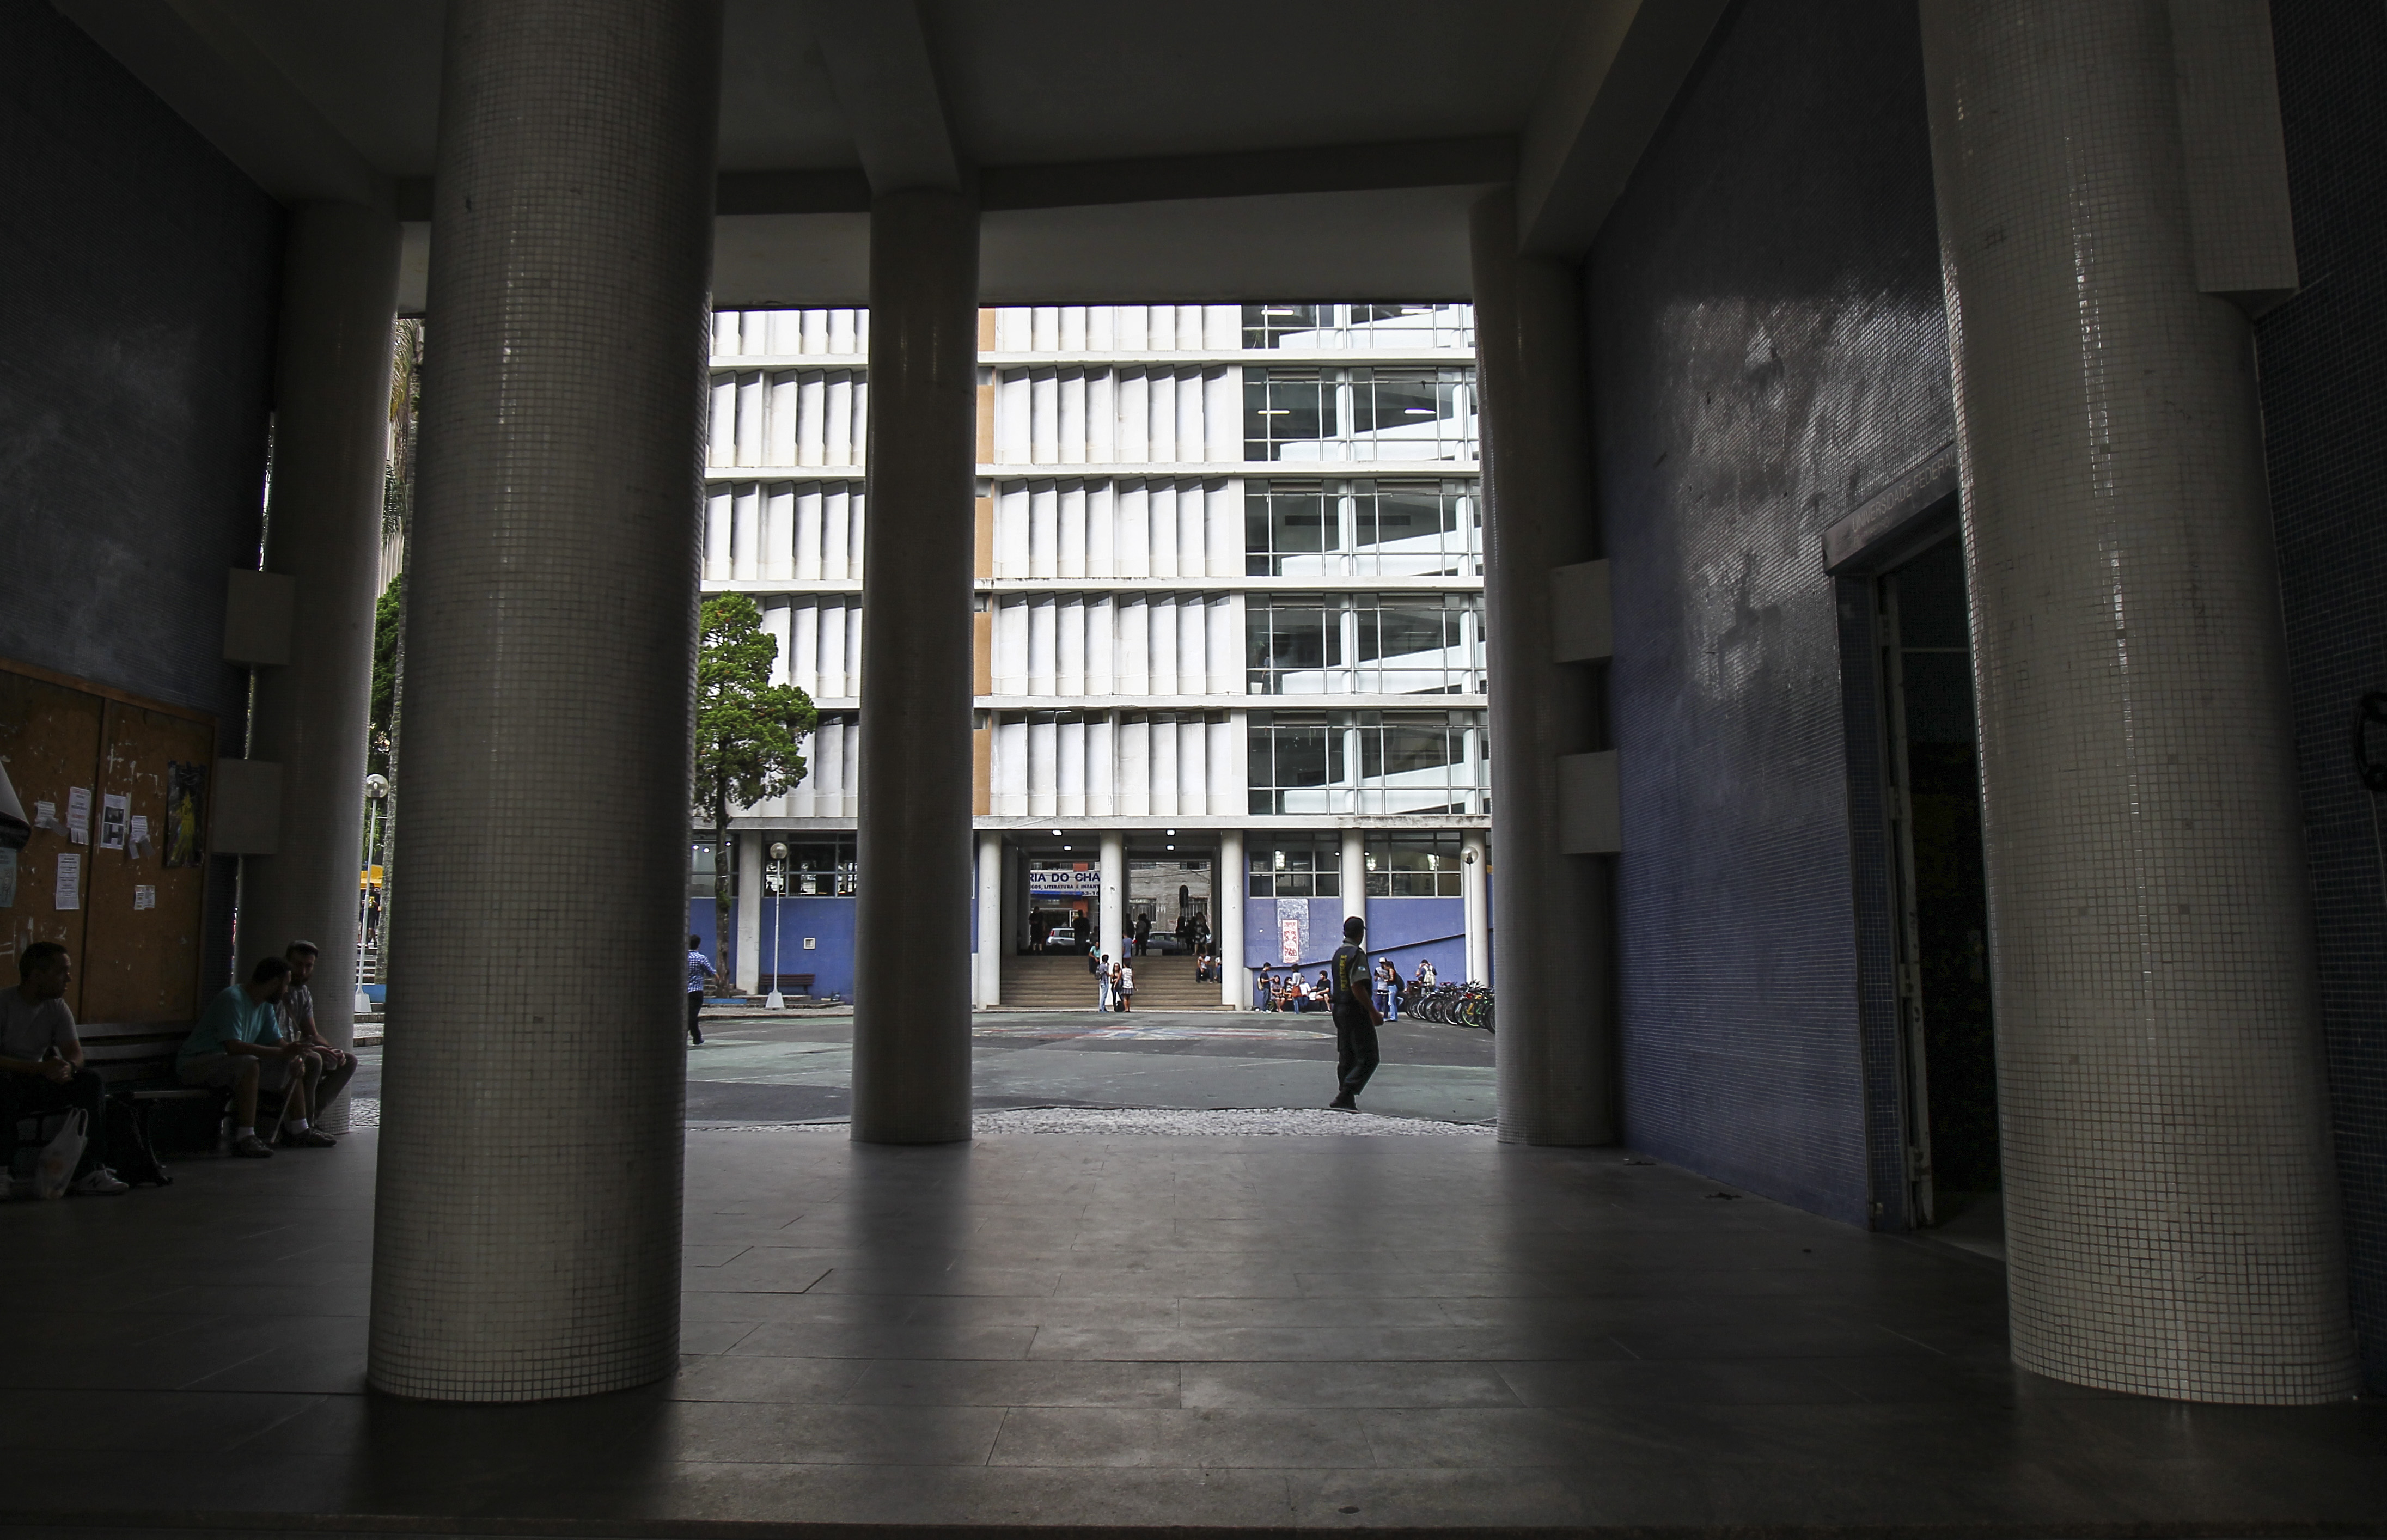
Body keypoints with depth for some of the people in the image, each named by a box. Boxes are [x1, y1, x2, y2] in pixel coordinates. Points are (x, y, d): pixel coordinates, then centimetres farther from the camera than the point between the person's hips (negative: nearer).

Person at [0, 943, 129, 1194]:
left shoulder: (58, 1008, 5)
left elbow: (75, 1052, -1)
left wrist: (70, 1067, -26)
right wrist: (40, 1068, -34)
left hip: (38, 1084, 5)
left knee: (91, 1080, -19)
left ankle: (86, 1170, -21)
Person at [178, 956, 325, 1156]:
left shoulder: (265, 1005, 8)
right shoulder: (233, 999, -23)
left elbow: (276, 1041, 11)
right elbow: (233, 1047, -33)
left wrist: (294, 1055, -12)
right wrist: (283, 1052, -35)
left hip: (234, 1064, 10)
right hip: (195, 1064, -10)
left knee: (294, 1065, 4)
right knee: (250, 1063, -37)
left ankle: (298, 1130, 9)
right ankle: (244, 1138, -37)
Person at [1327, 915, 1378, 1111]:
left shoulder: (1337, 953, 13)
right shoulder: (1357, 954, -14)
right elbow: (1357, 987, -22)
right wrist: (1373, 1011, -20)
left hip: (1339, 1010, 9)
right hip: (1356, 1011, -9)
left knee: (1345, 1058, 13)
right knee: (1368, 1058, -7)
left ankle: (1348, 1101, 15)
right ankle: (1345, 1097, -15)